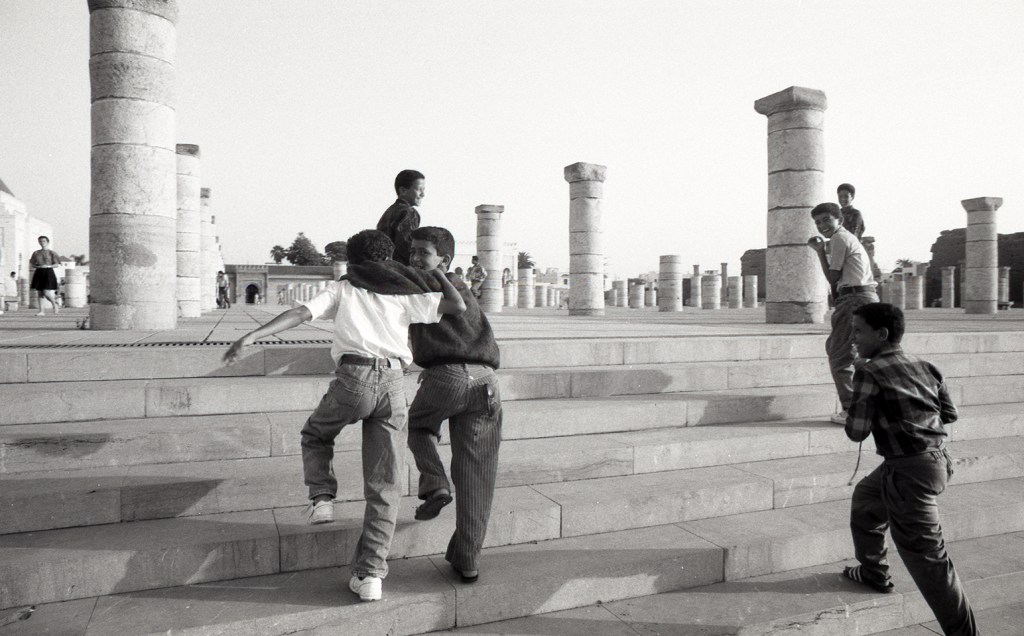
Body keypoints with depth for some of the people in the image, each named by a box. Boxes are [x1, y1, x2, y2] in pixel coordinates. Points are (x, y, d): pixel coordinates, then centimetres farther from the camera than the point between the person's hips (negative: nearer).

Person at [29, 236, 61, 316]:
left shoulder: (51, 253, 1)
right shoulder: (36, 253, 11)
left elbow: (58, 264, -3)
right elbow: (32, 263, 17)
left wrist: (48, 266, -16)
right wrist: (37, 266, -4)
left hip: (48, 273, -4)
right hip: (39, 273, 4)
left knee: (46, 293, -13)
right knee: (40, 293, 3)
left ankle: (55, 305, 14)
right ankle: (41, 311, 6)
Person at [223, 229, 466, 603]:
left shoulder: (341, 288, 18)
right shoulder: (403, 294, 18)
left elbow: (299, 313, 2)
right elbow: (458, 307, 10)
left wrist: (252, 336, -4)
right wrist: (438, 275, 27)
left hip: (353, 377, -1)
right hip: (393, 384, 1)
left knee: (315, 435, 32)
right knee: (384, 485, 7)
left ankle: (322, 498, 11)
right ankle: (369, 574, 3)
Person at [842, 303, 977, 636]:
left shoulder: (870, 372, -15)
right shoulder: (923, 366, 7)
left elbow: (856, 432, -14)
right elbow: (949, 413, 14)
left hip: (909, 470, -9)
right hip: (935, 458, 9)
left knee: (926, 557, -2)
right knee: (865, 497, 29)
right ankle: (873, 573, 42)